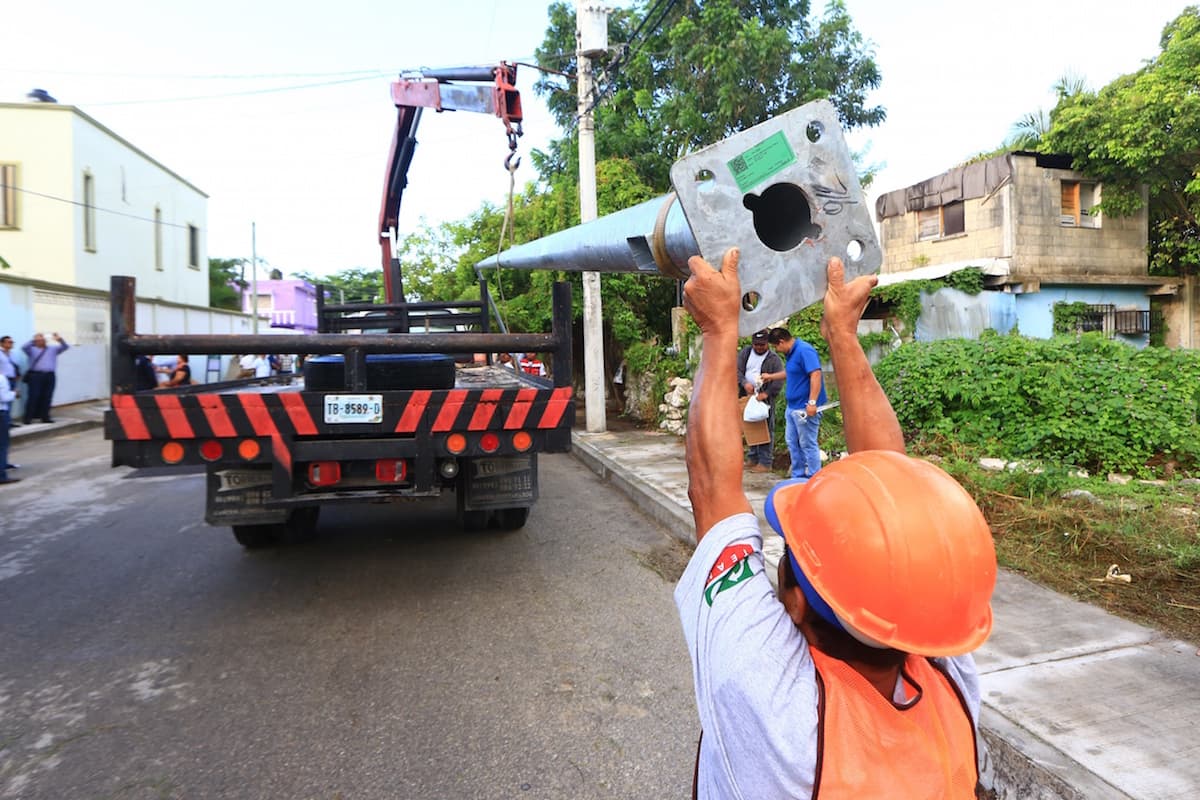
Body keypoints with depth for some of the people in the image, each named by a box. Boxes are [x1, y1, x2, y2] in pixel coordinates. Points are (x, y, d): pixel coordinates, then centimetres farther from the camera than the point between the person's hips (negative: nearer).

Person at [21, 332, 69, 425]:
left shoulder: (53, 348, 19)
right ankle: (28, 418, -3)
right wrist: (34, 340, -20)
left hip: (49, 376, 3)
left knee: (47, 397, 3)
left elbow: (66, 347, 9)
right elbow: (24, 347, -10)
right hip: (35, 375, -3)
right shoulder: (32, 349, 10)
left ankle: (45, 417, 8)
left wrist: (60, 340, -10)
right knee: (33, 396, -6)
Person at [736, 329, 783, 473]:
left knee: (766, 430, -4)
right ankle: (752, 458, 24)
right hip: (747, 397, 4)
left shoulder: (774, 359, -2)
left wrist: (766, 393, -22)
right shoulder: (746, 352, 9)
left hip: (764, 398, -4)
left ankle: (766, 462, 1)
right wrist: (744, 383, -16)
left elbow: (779, 380, -11)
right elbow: (737, 369, 2)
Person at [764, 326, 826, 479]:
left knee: (808, 444, -2)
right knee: (792, 442, 16)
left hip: (805, 408, -10)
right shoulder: (790, 353, 13)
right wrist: (770, 376, 39)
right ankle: (798, 476, 26)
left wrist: (812, 402, -30)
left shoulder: (804, 351, -17)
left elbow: (816, 375, -26)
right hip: (792, 406, 10)